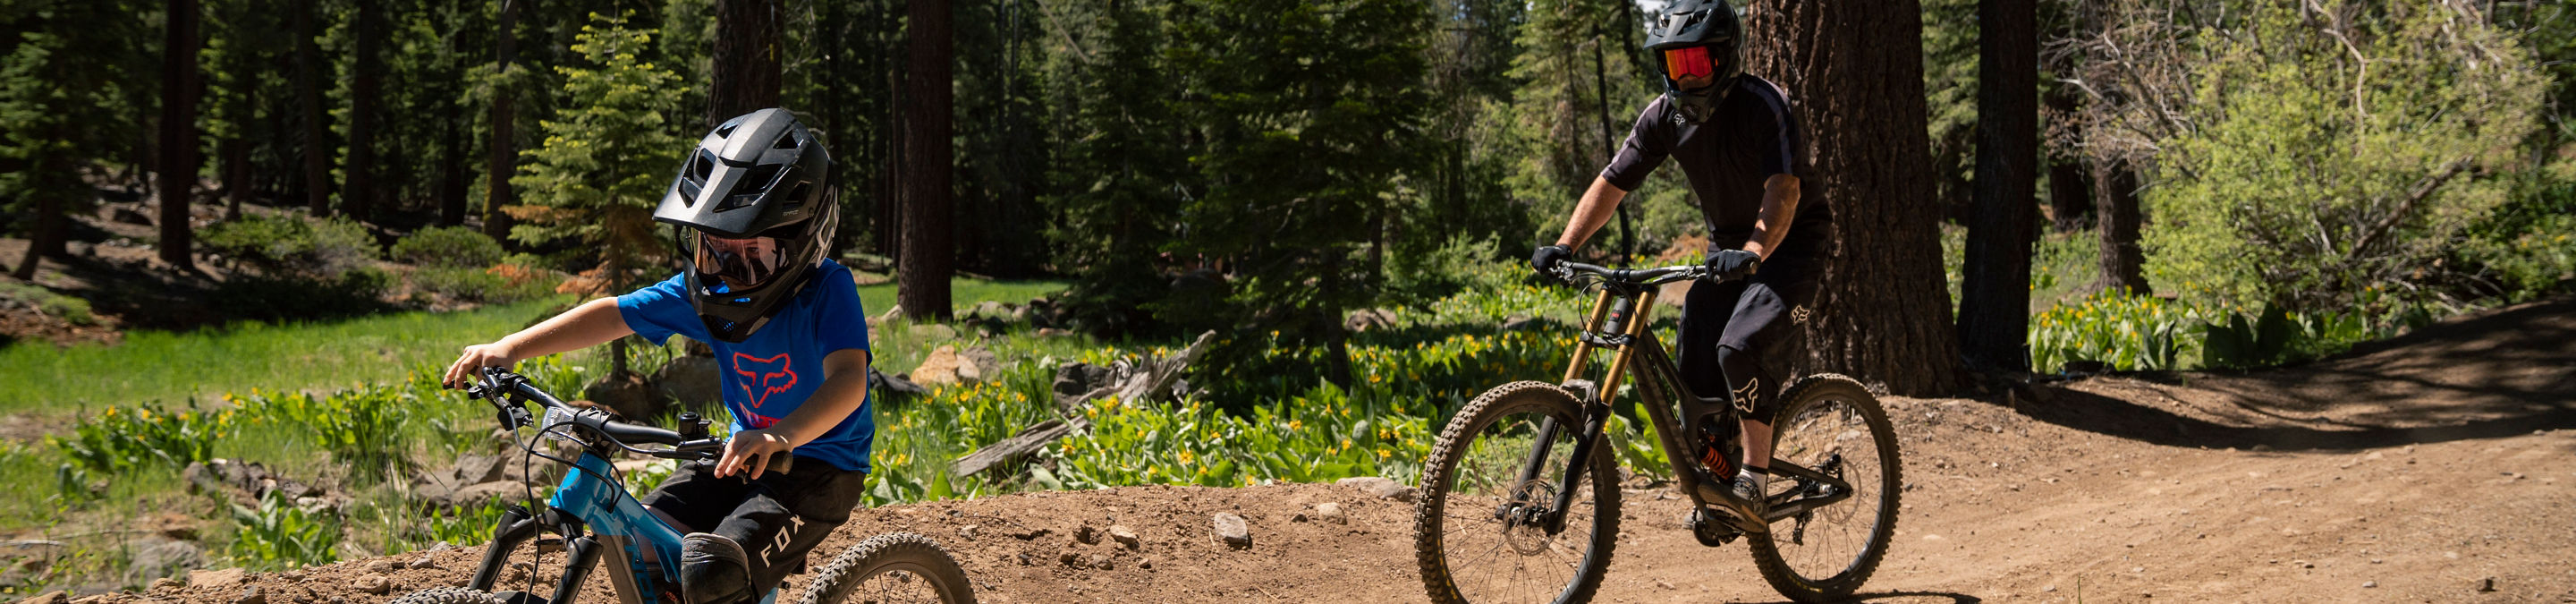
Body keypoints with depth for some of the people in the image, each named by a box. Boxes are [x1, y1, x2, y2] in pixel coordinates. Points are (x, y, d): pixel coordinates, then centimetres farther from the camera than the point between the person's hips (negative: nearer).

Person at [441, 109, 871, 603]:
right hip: (745, 454, 7)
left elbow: (848, 378, -36)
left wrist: (782, 437, -55)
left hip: (818, 472, -7)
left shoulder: (827, 291, -21)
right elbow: (615, 315, -4)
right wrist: (510, 348, -16)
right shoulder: (701, 293, -4)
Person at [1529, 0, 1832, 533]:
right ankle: (1713, 491, 14)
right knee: (1696, 372, -5)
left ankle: (1753, 483, -22)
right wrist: (1565, 246, -16)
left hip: (1789, 245, -6)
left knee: (1740, 347, -29)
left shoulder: (1762, 105, -23)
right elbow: (1612, 184, -2)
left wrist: (1753, 252, -52)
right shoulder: (1664, 116, -5)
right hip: (1727, 249, 6)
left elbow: (1784, 189, -35)